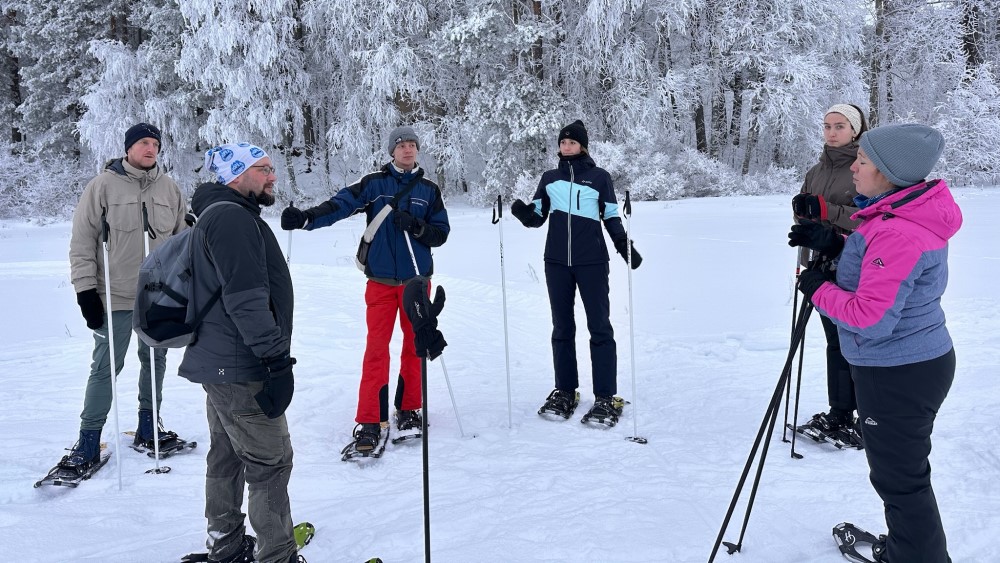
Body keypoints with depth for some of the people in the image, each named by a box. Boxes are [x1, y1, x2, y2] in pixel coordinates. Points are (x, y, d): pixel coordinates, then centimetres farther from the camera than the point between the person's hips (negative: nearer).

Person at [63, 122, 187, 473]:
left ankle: (148, 430, 29)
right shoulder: (103, 186, -5)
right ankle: (88, 443, 9)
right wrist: (86, 290, -9)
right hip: (115, 297, -4)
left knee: (155, 361, 14)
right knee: (106, 367, -2)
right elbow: (82, 242, -5)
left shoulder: (169, 188, 5)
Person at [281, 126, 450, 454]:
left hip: (417, 279, 2)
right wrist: (306, 218, -30)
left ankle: (409, 409, 24)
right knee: (376, 349, -5)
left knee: (414, 345, 9)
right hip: (381, 280, -2)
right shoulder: (374, 184, 2)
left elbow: (441, 233, 5)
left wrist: (414, 226, -15)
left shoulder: (429, 190, 8)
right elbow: (341, 205, -13)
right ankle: (370, 422, -2)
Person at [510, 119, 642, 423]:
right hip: (557, 262, 3)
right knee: (562, 327, 9)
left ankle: (605, 397, 3)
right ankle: (564, 391, 19)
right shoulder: (549, 178, 10)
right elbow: (537, 217, 9)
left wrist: (625, 247, -8)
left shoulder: (599, 177, 3)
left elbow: (612, 218, 6)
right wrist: (522, 212, -12)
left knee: (599, 326, -2)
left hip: (592, 262, -3)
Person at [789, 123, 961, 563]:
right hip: (918, 362, 11)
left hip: (899, 377, -11)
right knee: (903, 469, 27)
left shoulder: (898, 233, -29)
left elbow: (871, 318, -30)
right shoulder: (906, 214, 3)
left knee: (899, 477, 7)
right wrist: (833, 245, 3)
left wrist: (819, 289, -16)